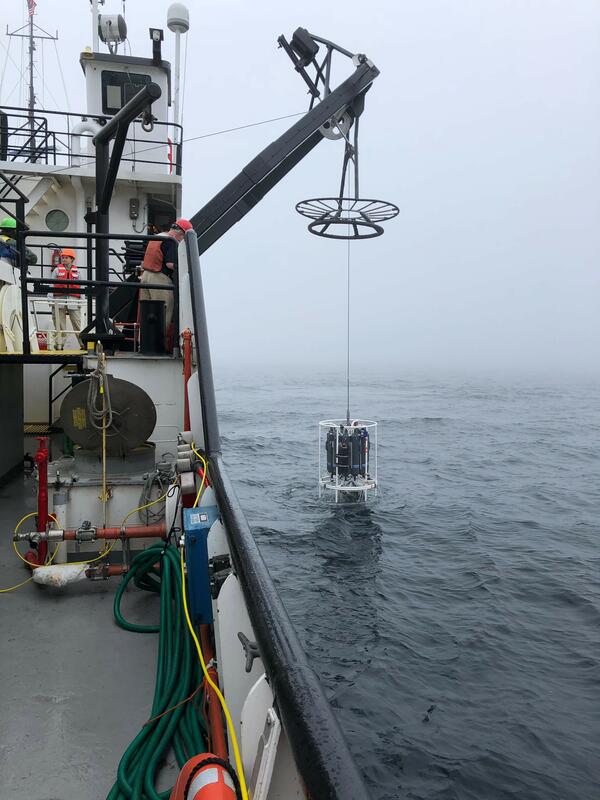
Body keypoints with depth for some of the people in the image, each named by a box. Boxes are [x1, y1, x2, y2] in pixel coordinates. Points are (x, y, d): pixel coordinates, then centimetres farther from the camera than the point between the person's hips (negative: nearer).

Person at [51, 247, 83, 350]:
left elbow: (80, 287, 14)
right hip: (59, 300, 0)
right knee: (59, 325, 2)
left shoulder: (76, 271, 12)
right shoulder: (57, 270, 8)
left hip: (73, 301, 0)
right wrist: (50, 299, -3)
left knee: (78, 324, -2)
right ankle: (59, 345, 7)